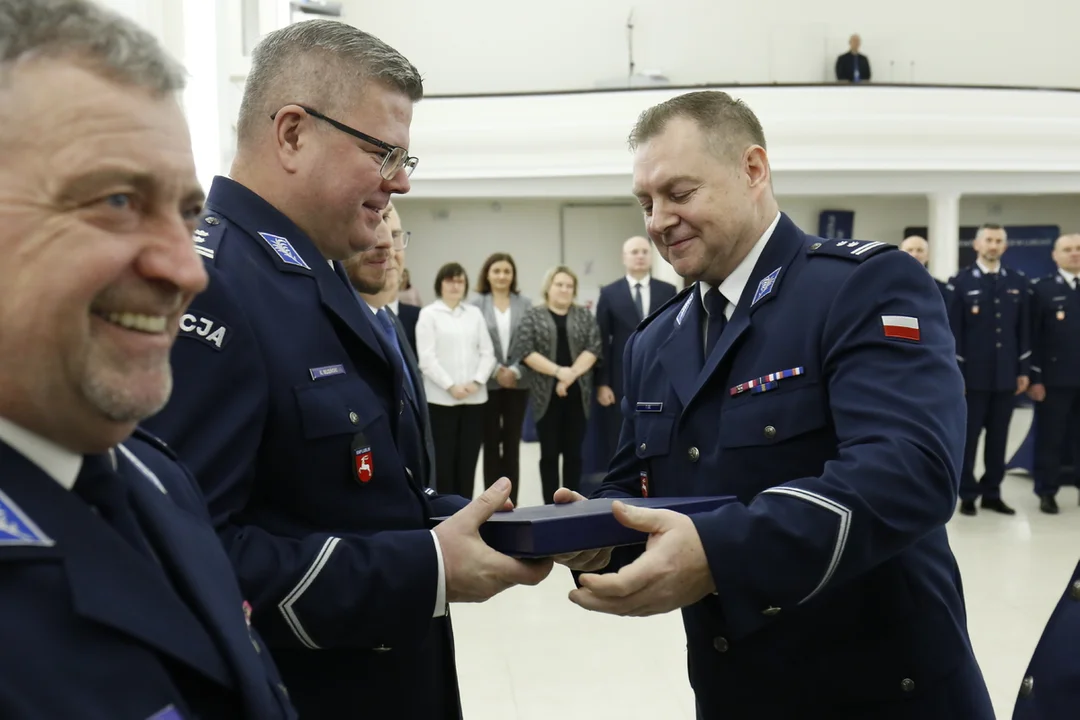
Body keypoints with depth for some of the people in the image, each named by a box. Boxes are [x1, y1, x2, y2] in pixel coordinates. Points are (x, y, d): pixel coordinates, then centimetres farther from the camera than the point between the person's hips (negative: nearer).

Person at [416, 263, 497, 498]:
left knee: (468, 460, 5)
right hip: (441, 398, -3)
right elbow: (426, 358, -6)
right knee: (443, 460, -2)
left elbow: (487, 353, 9)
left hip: (474, 398, 4)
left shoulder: (475, 313, 13)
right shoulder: (428, 314, 2)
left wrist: (477, 382, -7)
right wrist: (450, 386, -14)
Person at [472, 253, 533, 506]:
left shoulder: (524, 303, 4)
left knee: (512, 442, 6)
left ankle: (511, 502, 13)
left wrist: (515, 371, -10)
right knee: (491, 442, 4)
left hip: (517, 382, 1)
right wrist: (496, 370, -10)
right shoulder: (477, 303, -1)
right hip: (488, 382, -1)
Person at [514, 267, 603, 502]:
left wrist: (571, 374, -13)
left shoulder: (585, 316, 9)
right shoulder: (533, 316, 3)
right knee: (549, 453, 2)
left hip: (577, 394, 2)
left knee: (573, 452, 5)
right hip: (546, 395, -2)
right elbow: (525, 351, -6)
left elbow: (594, 347, -1)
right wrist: (558, 371, -14)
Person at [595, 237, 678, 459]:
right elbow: (601, 341, 1)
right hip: (622, 381, -1)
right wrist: (602, 383, -5)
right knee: (619, 447, 2)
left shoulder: (668, 291, 8)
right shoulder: (609, 293, 4)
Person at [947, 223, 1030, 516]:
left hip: (1005, 374, 3)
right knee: (968, 436, 2)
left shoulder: (1018, 282, 8)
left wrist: (1024, 370, 5)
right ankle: (967, 495, 10)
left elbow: (1024, 329, 9)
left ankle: (992, 493, 17)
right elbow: (954, 330, -5)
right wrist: (954, 372, -9)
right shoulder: (961, 281, -2)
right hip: (973, 374, -3)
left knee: (998, 437, 8)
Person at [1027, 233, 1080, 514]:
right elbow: (1032, 336, -3)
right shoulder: (1042, 289, 0)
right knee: (1049, 440, 4)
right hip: (1054, 380, -3)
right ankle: (1047, 493, 13)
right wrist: (1034, 378, -8)